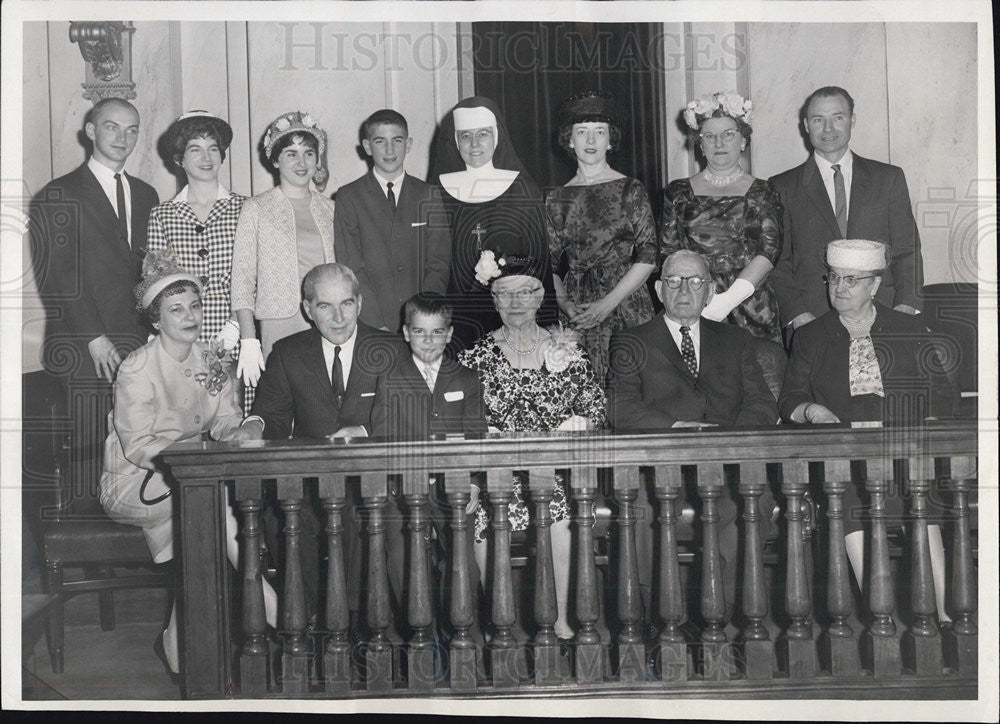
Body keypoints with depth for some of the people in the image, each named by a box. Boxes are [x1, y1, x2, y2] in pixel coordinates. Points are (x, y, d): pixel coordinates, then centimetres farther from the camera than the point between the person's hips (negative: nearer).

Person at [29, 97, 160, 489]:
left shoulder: (146, 196, 20)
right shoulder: (59, 196, 2)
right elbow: (59, 277, -6)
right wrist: (95, 338, -11)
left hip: (140, 349, 4)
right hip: (83, 354, -4)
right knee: (90, 455, -6)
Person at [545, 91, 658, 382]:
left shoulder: (631, 190, 2)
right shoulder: (557, 199, 10)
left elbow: (647, 258, -4)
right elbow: (548, 263, 10)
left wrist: (607, 303, -12)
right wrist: (564, 303, -8)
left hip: (625, 304, -2)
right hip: (575, 312, 2)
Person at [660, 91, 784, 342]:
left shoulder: (762, 193, 8)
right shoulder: (679, 192, 12)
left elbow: (769, 251, -3)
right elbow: (668, 252, 6)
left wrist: (730, 298, -17)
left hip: (751, 310, 0)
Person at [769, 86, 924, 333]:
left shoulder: (889, 178, 15)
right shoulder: (783, 188, 10)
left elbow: (907, 251, 12)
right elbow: (778, 262, 6)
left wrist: (906, 306, -5)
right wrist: (797, 314, -9)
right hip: (811, 321, -1)